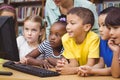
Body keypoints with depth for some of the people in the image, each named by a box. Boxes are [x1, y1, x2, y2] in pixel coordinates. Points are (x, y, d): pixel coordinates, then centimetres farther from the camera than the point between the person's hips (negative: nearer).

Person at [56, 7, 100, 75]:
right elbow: (74, 63, -8)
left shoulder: (93, 38, -21)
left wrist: (72, 70, -34)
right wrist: (66, 66, -29)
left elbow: (90, 65, -21)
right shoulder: (66, 38, -11)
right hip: (78, 74, 3)